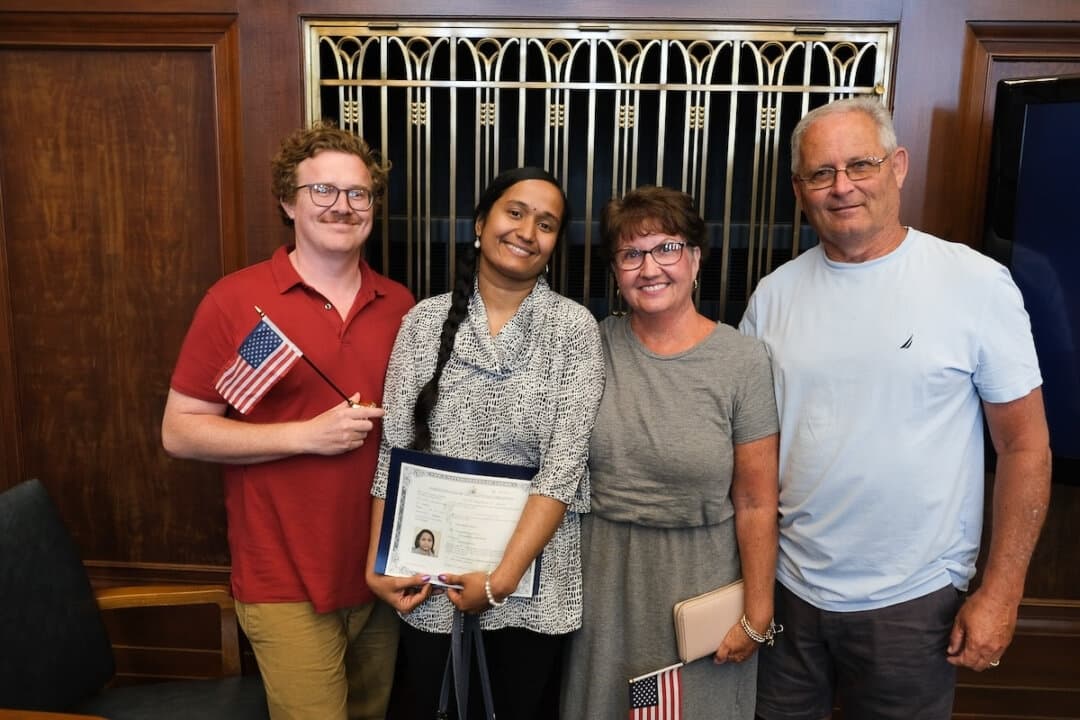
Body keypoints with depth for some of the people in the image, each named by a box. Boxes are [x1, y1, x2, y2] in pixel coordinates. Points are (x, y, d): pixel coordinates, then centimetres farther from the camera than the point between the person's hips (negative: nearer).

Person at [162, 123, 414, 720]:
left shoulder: (398, 305, 3)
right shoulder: (235, 301, -9)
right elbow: (180, 431, -9)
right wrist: (306, 435, -19)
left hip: (382, 573, 5)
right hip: (288, 585, -4)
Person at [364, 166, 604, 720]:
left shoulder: (573, 328, -8)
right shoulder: (426, 320, -2)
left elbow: (563, 466, -14)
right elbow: (393, 453, 0)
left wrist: (501, 579, -17)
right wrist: (378, 563, -5)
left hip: (532, 579, -1)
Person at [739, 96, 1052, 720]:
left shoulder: (976, 283, -9)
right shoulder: (775, 293, -1)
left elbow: (1026, 445, -5)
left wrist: (1001, 592, -7)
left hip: (913, 601, -2)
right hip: (786, 586, 3)